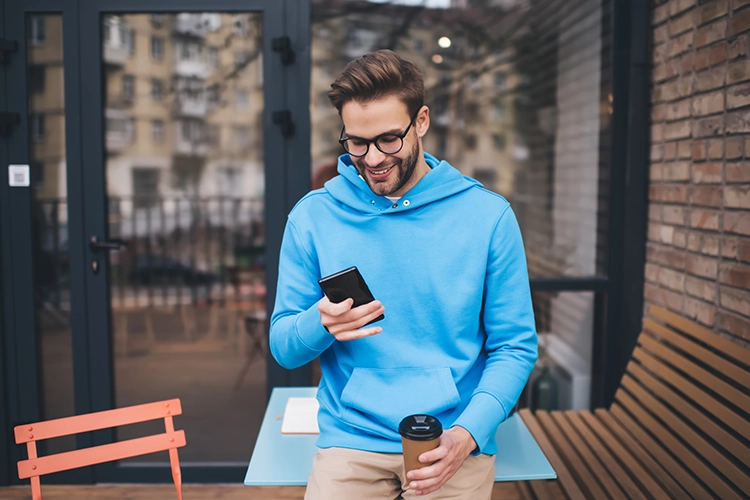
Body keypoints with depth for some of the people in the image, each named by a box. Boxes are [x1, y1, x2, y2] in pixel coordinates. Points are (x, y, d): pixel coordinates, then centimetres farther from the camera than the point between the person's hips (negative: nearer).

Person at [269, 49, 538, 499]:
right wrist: (321, 324, -18)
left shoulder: (488, 217, -1)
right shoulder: (313, 217, 1)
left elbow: (515, 348, 1)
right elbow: (283, 348, 4)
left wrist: (468, 432, -13)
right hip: (351, 439, 0)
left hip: (455, 441, 1)